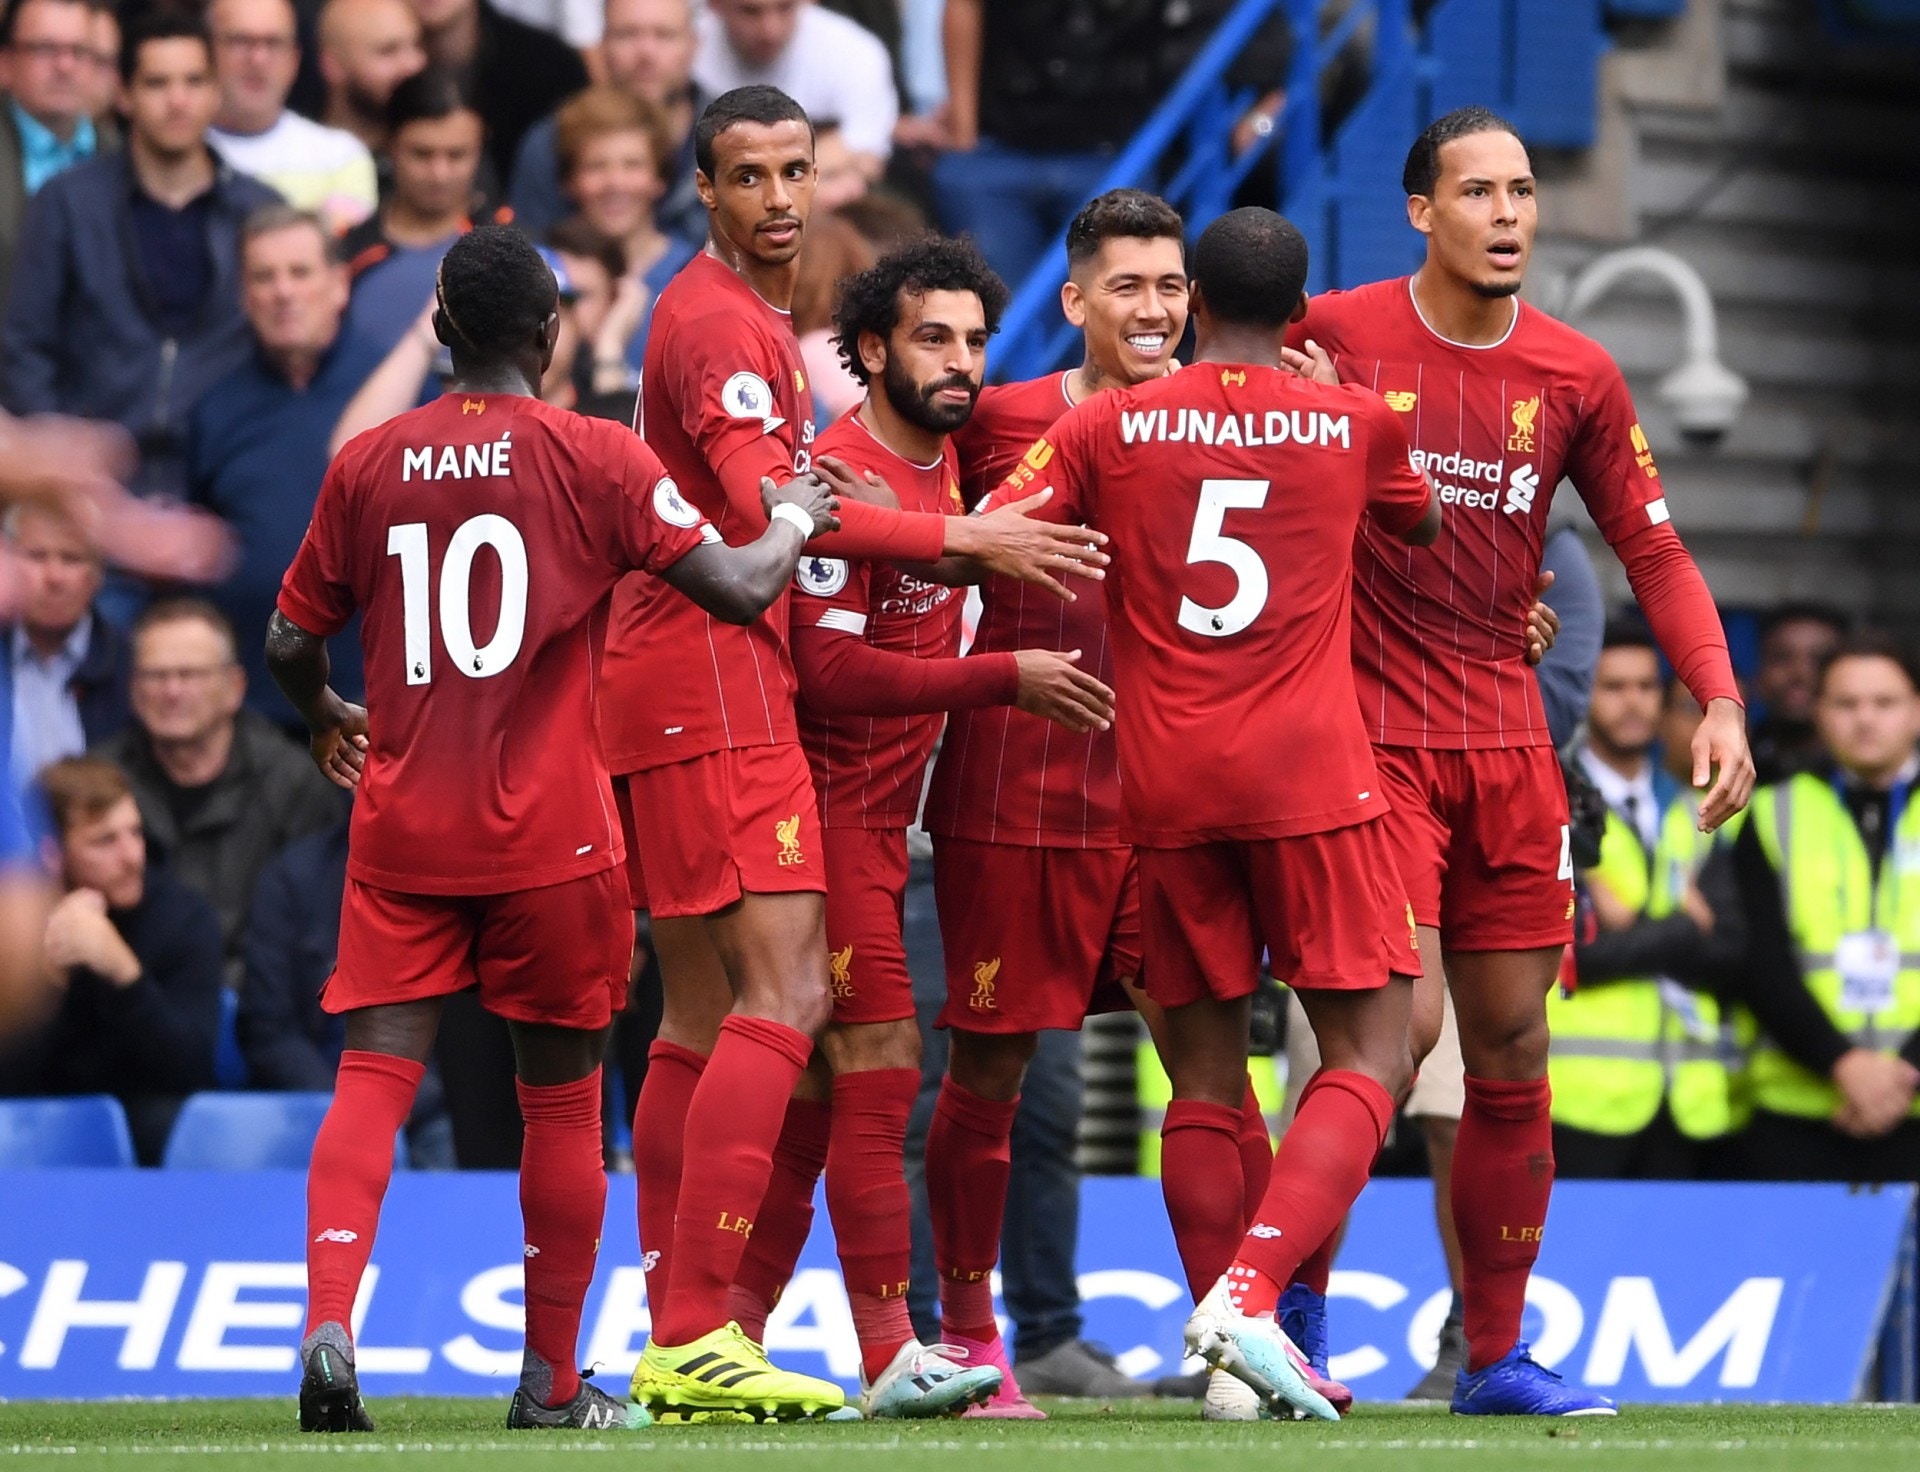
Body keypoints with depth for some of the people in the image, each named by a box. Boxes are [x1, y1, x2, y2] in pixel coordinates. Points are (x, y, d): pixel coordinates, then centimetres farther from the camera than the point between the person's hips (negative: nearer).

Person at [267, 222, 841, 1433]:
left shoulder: (370, 464, 5)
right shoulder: (595, 458, -5)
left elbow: (292, 641, 12)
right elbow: (738, 588, -10)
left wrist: (326, 720, 34)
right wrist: (795, 517, 11)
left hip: (401, 829, 2)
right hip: (547, 834, -2)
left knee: (375, 1074, -1)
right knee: (563, 1097, 10)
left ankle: (329, 1322, -23)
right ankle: (552, 1382, 17)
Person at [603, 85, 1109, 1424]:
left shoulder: (759, 313, 20)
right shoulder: (717, 321, -12)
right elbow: (764, 512, -23)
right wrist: (965, 540, -22)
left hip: (682, 689, 11)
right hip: (710, 678, -11)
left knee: (702, 1017, 10)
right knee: (785, 995, -16)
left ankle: (673, 1346, 11)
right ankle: (697, 1333, -21)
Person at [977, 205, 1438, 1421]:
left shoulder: (1109, 429, 3)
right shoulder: (1354, 421, 4)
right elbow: (1425, 526, 26)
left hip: (1167, 790, 2)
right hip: (1312, 778, -2)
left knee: (1207, 1077, 9)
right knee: (1371, 1056, 1)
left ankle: (1227, 1341, 5)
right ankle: (1252, 1291, -19)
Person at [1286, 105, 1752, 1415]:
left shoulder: (1576, 376, 5)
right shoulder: (1333, 338, -5)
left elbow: (1651, 547, 8)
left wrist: (1721, 700, -4)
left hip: (1509, 742, 4)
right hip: (1372, 735, -4)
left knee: (1512, 1050, 5)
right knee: (1401, 1022, -16)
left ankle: (1496, 1356, 14)